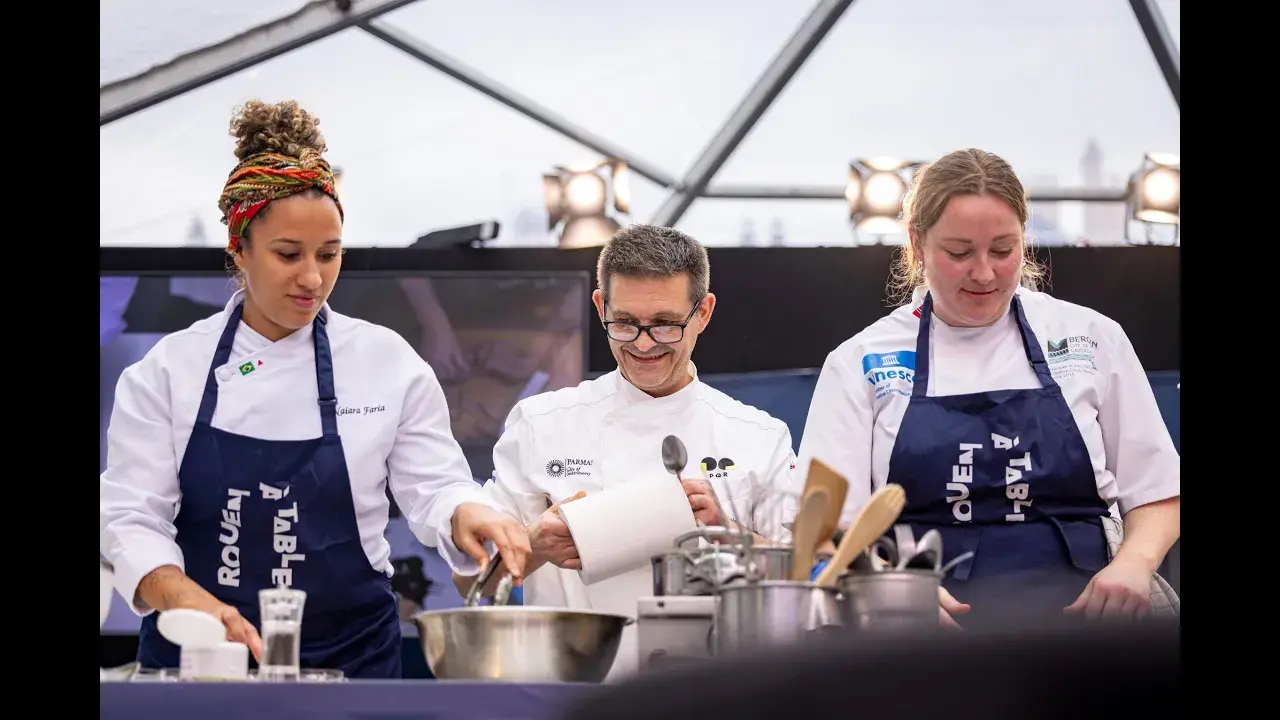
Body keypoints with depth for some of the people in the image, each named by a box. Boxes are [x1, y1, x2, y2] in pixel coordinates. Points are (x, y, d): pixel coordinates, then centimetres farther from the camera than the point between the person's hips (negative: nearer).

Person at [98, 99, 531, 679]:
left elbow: (433, 489, 1)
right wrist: (193, 603, -25)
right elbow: (132, 519, -6)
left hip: (347, 655, 1)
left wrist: (468, 516, -23)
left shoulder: (387, 362, 1)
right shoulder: (169, 370, -2)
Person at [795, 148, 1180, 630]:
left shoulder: (1092, 339, 15)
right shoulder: (860, 364, 10)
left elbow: (1156, 492, 18)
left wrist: (1134, 563, -5)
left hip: (1071, 614, 1)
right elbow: (832, 523, 3)